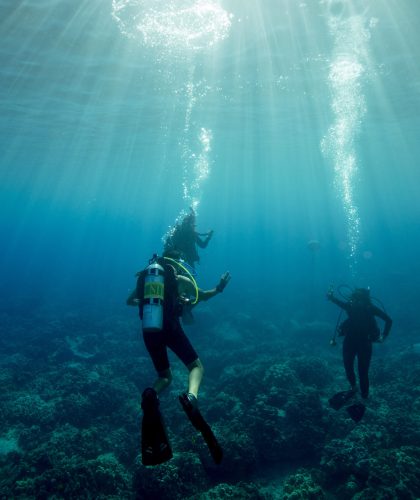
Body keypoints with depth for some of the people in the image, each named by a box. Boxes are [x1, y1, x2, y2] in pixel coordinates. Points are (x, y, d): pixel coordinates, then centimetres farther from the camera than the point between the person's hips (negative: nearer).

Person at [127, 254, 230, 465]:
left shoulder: (143, 277, 16)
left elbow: (130, 301, 29)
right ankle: (191, 397, -23)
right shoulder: (179, 279, 8)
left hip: (149, 331, 4)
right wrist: (218, 289, 38)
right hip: (170, 327, -3)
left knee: (165, 376, 20)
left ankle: (151, 394, -17)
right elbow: (202, 295, 22)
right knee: (196, 366, 12)